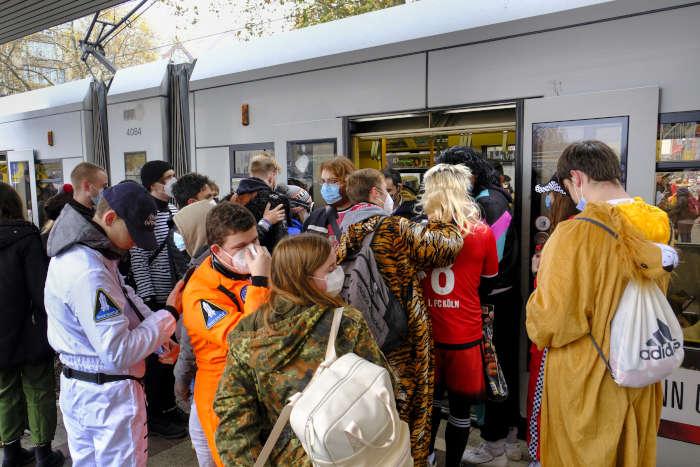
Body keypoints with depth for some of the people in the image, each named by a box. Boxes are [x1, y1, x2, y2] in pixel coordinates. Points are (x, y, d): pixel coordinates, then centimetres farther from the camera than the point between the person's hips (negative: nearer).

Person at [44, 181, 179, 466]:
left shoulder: (77, 251, 1)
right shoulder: (89, 274, -30)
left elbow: (125, 297, 5)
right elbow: (118, 354, -30)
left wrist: (161, 335, -6)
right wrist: (169, 314, -21)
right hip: (109, 396, -9)